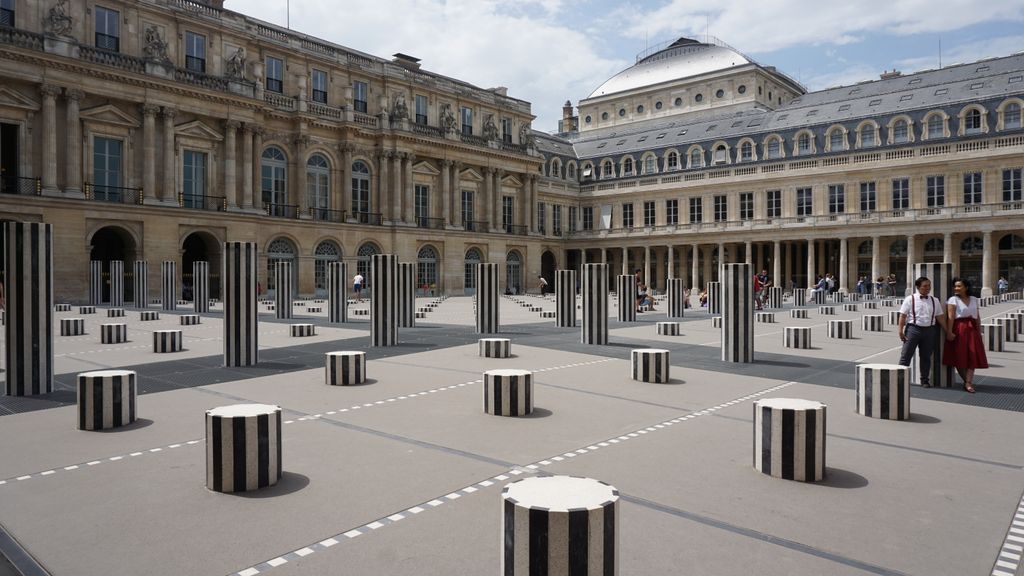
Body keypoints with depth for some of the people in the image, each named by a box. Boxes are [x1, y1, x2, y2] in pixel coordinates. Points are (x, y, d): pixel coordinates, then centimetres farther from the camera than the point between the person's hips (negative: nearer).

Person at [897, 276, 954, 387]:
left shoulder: (934, 301, 11)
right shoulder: (910, 299, -1)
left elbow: (940, 317, 14)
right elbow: (903, 316, -3)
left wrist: (947, 332, 13)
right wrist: (901, 331, -9)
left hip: (929, 330, 4)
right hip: (913, 328, -4)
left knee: (926, 356, 11)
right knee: (906, 355, -4)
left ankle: (925, 380, 21)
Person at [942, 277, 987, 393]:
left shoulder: (974, 300, 13)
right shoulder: (953, 300, -2)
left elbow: (978, 317, 16)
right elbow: (950, 317, -10)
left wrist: (979, 332, 11)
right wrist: (949, 332, -17)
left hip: (972, 330, 4)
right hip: (959, 330, -4)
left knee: (972, 356, -3)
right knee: (960, 356, -2)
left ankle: (968, 383, -3)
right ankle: (968, 381, 13)